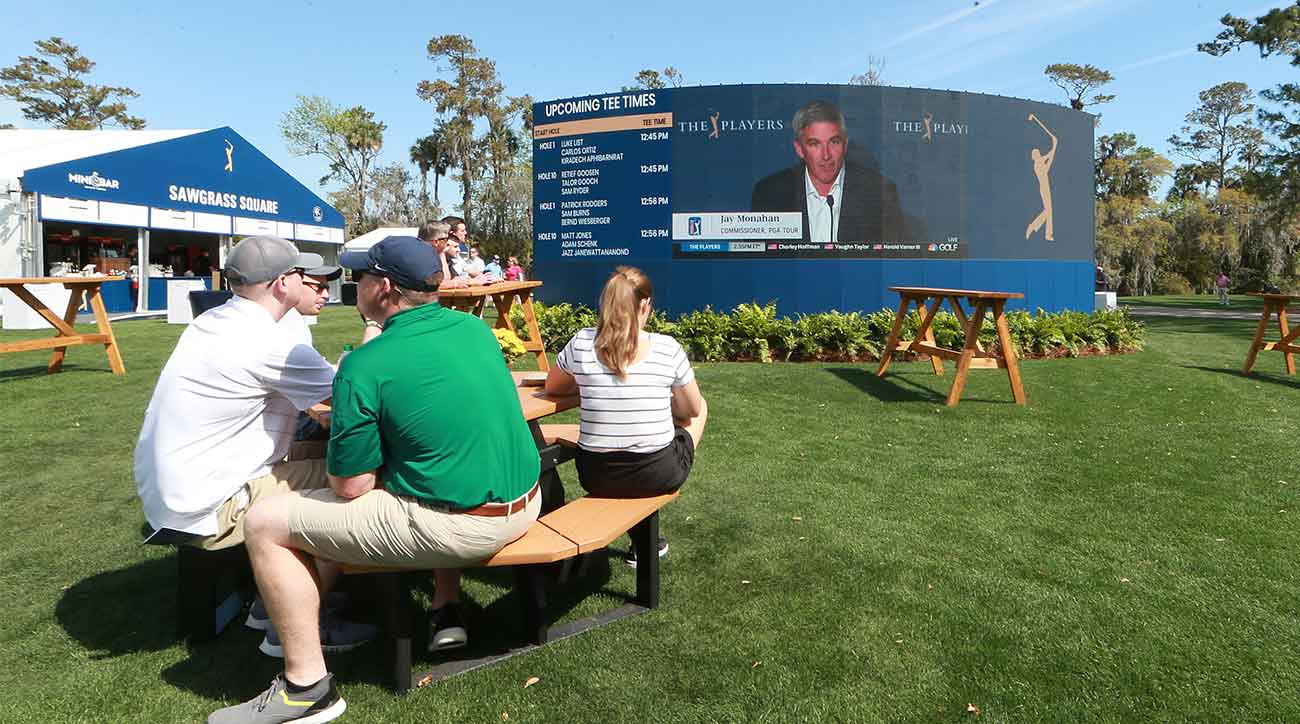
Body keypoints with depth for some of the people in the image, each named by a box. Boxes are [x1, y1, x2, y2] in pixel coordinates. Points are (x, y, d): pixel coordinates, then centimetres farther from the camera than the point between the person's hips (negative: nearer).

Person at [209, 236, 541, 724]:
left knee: (266, 524, 3)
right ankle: (447, 611, 32)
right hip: (525, 503, 8)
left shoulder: (364, 367, -14)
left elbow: (350, 487, -10)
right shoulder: (476, 329, 5)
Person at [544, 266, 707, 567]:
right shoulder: (668, 348, -11)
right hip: (658, 475, -2)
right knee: (701, 409, 26)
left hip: (597, 476, 3)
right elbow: (691, 409, 3)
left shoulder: (581, 343, -8)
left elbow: (552, 387, 12)